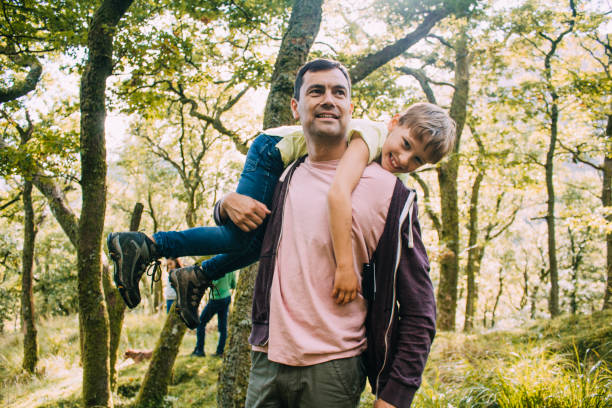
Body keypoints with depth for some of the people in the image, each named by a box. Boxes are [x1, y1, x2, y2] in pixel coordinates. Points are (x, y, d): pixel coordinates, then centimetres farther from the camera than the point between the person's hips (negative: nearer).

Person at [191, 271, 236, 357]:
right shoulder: (232, 270, 4)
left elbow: (214, 282, -28)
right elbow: (233, 286, 12)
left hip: (217, 299, -7)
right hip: (227, 297, 7)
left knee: (201, 323, 7)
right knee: (223, 326, 10)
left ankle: (199, 350, 8)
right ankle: (220, 351, 11)